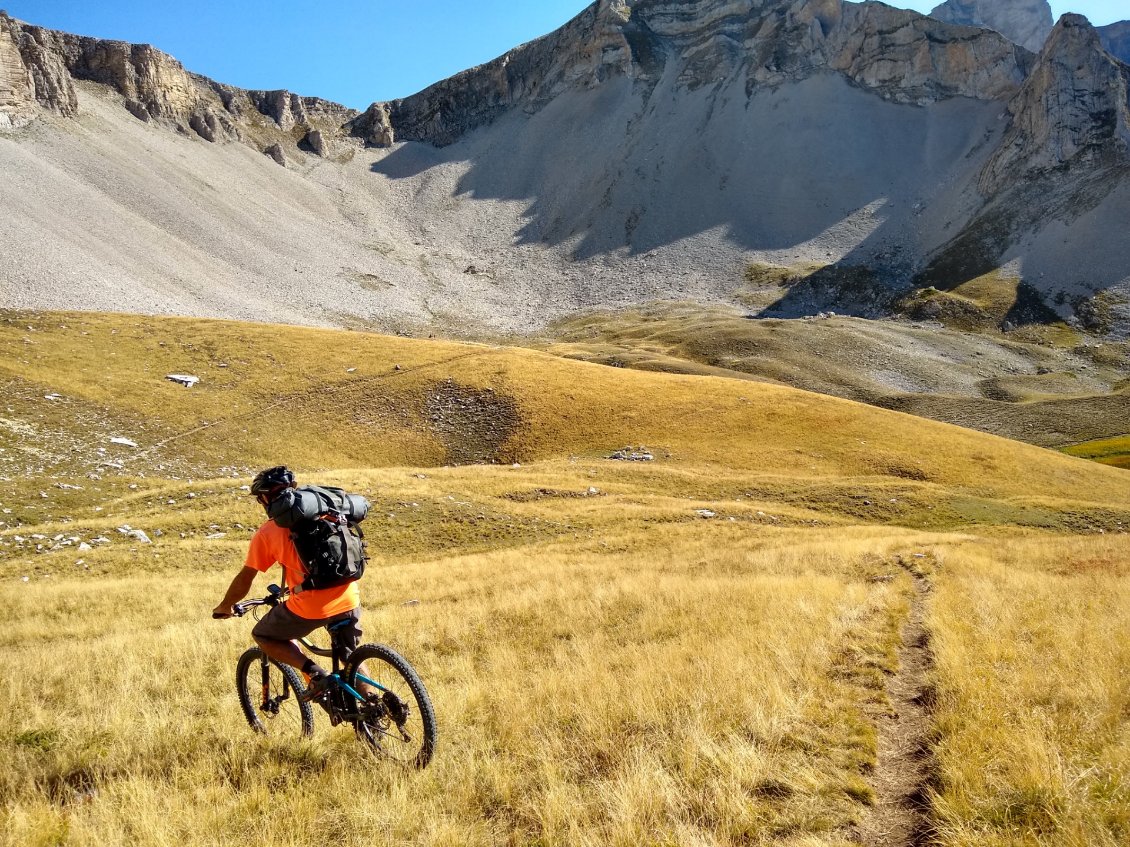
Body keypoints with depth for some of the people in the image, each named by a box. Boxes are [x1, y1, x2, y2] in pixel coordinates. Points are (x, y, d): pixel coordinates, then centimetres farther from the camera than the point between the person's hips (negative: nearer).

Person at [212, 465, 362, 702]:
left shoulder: (266, 533, 1)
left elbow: (244, 580, 7)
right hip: (349, 600, 5)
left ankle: (315, 673, 4)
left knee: (262, 635, 21)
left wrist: (224, 607, 26)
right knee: (351, 658, 27)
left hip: (310, 607, -5)